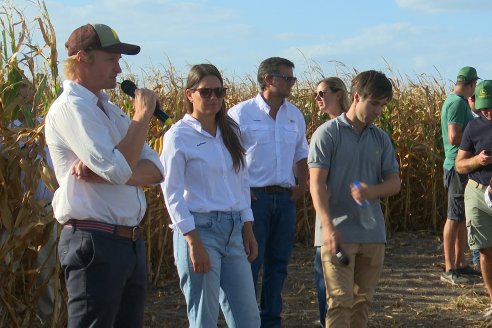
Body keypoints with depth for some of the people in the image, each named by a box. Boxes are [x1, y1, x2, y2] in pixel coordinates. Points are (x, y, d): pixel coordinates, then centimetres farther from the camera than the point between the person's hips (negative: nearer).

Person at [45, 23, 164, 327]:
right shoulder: (71, 107, -12)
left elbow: (155, 170, 5)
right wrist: (143, 115, -11)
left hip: (132, 242, 9)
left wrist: (104, 173, -13)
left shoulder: (111, 110, 15)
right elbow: (119, 169, -23)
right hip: (95, 243, -8)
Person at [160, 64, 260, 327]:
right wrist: (193, 243, -15)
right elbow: (172, 192, -10)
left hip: (233, 231, 6)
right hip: (198, 229, -6)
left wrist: (248, 230, 11)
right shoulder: (179, 135, -6)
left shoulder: (230, 131, 12)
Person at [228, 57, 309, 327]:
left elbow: (301, 153, 23)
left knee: (278, 264, 10)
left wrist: (302, 183, 10)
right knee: (249, 264, -3)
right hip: (253, 197, -5)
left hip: (285, 198, 5)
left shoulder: (295, 115, 10)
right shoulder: (241, 114, -7)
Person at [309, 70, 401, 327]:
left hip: (373, 234, 5)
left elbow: (394, 182, 10)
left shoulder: (381, 139, 11)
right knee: (340, 302, -8)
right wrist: (328, 226, -21)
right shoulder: (327, 133, -5)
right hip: (339, 233, -5)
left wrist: (373, 191, -14)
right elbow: (317, 183, -10)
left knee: (363, 301, 10)